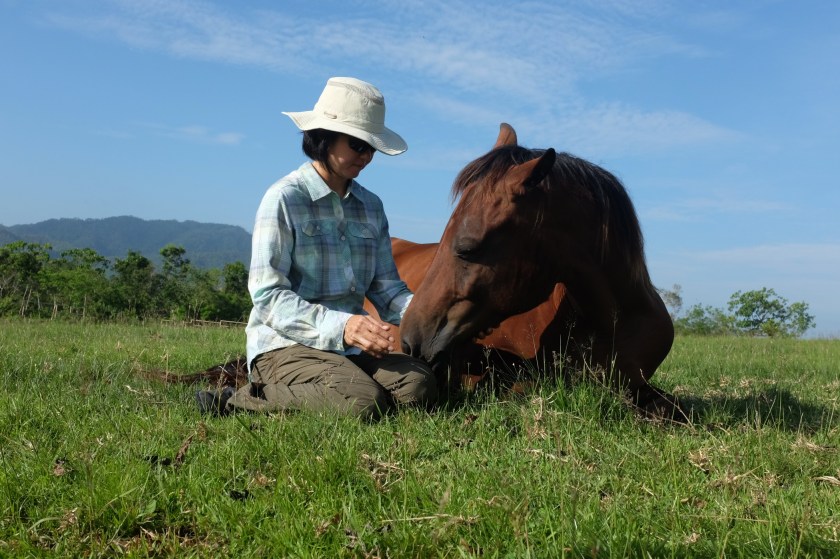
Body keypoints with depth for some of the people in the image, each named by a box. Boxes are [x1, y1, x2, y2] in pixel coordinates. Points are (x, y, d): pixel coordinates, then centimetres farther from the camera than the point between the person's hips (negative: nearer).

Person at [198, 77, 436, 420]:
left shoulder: (370, 206, 13)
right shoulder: (284, 199, -7)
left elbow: (386, 285, 12)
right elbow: (267, 295, -14)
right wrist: (341, 326, -28)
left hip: (351, 347, 6)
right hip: (285, 345, -6)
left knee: (419, 388, -20)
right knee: (364, 403, -30)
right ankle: (246, 401, -7)